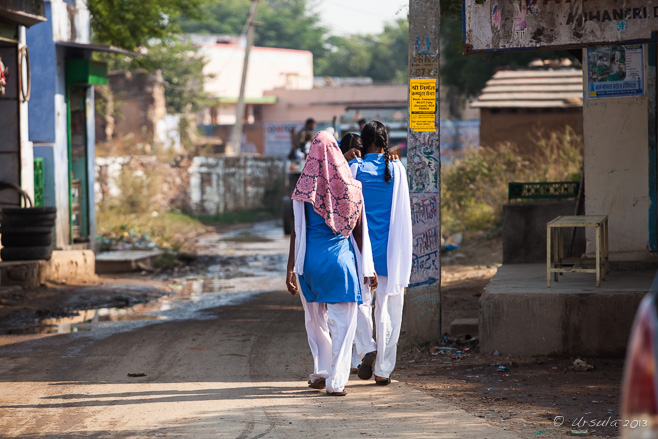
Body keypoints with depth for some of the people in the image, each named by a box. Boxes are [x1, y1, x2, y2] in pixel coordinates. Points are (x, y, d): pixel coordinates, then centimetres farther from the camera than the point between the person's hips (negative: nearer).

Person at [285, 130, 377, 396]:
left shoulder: (305, 190, -4)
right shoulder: (351, 188, 0)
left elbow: (297, 232, -5)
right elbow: (359, 232, 4)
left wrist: (291, 269, 0)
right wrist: (367, 269, 10)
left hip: (311, 260, 0)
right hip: (342, 259, 0)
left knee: (316, 320, 19)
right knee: (342, 323, 3)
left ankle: (321, 371, 24)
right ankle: (335, 381, -2)